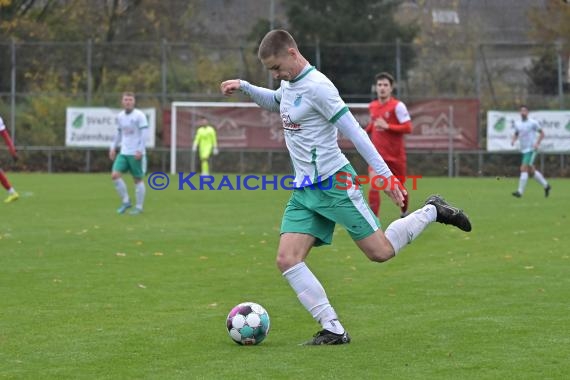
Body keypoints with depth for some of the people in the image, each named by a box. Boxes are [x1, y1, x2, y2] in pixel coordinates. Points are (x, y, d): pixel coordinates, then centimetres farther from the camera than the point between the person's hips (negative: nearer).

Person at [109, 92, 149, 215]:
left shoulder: (139, 115, -9)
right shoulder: (120, 116, 10)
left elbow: (144, 133, -13)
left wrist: (140, 150, -19)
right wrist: (113, 147, 15)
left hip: (136, 154, -6)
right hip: (123, 153, 6)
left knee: (138, 179, 1)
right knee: (115, 175, -9)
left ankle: (139, 207, 10)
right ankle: (125, 201, 4)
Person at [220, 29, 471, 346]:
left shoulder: (317, 87, -16)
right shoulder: (289, 85, 12)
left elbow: (354, 132, -17)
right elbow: (274, 102, 38)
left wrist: (385, 174, -19)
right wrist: (244, 87, 21)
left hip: (334, 183, -8)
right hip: (304, 190, 8)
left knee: (380, 252, -5)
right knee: (287, 260, -8)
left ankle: (431, 211, 20)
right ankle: (333, 330, -7)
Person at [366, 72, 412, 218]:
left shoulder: (398, 106, -10)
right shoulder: (372, 106, 6)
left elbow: (408, 128, -15)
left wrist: (387, 126, -22)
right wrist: (365, 132, 7)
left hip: (396, 155, -3)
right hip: (377, 154, 3)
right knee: (374, 185, -16)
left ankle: (404, 212, 41)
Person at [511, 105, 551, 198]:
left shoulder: (533, 123, -8)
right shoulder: (517, 124, 8)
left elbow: (542, 133, -1)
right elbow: (516, 134, 22)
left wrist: (537, 143, -14)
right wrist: (513, 140, 0)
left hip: (531, 149, -7)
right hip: (523, 150, 7)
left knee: (524, 169, -15)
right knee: (531, 171, 12)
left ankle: (520, 192, -16)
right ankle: (546, 185, 28)